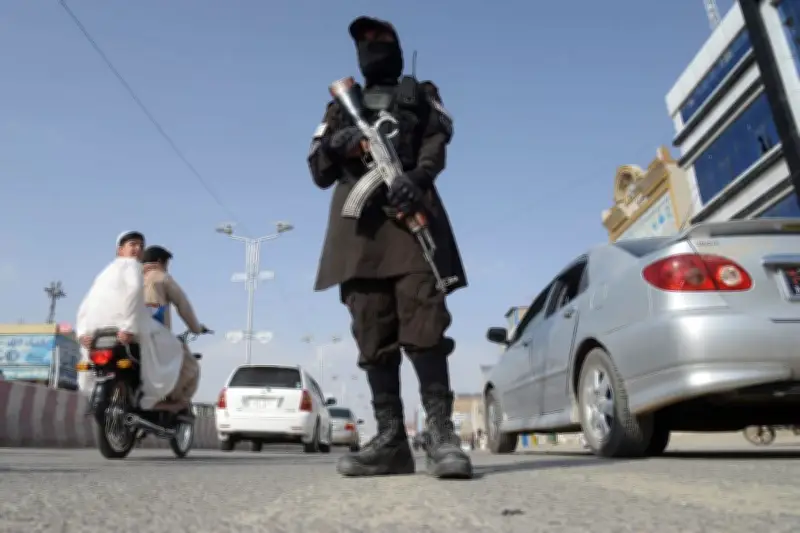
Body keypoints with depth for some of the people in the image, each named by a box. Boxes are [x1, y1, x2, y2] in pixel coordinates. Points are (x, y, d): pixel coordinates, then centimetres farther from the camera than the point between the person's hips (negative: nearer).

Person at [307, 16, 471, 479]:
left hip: (408, 208, -2)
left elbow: (438, 139, 5)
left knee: (424, 323, -17)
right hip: (358, 220, 3)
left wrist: (418, 177, -17)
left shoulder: (419, 95, 25)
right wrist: (334, 144, -2)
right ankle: (391, 439, -6)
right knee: (373, 334, -6)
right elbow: (320, 172, 22)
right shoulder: (341, 105, 31)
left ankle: (441, 432, -19)